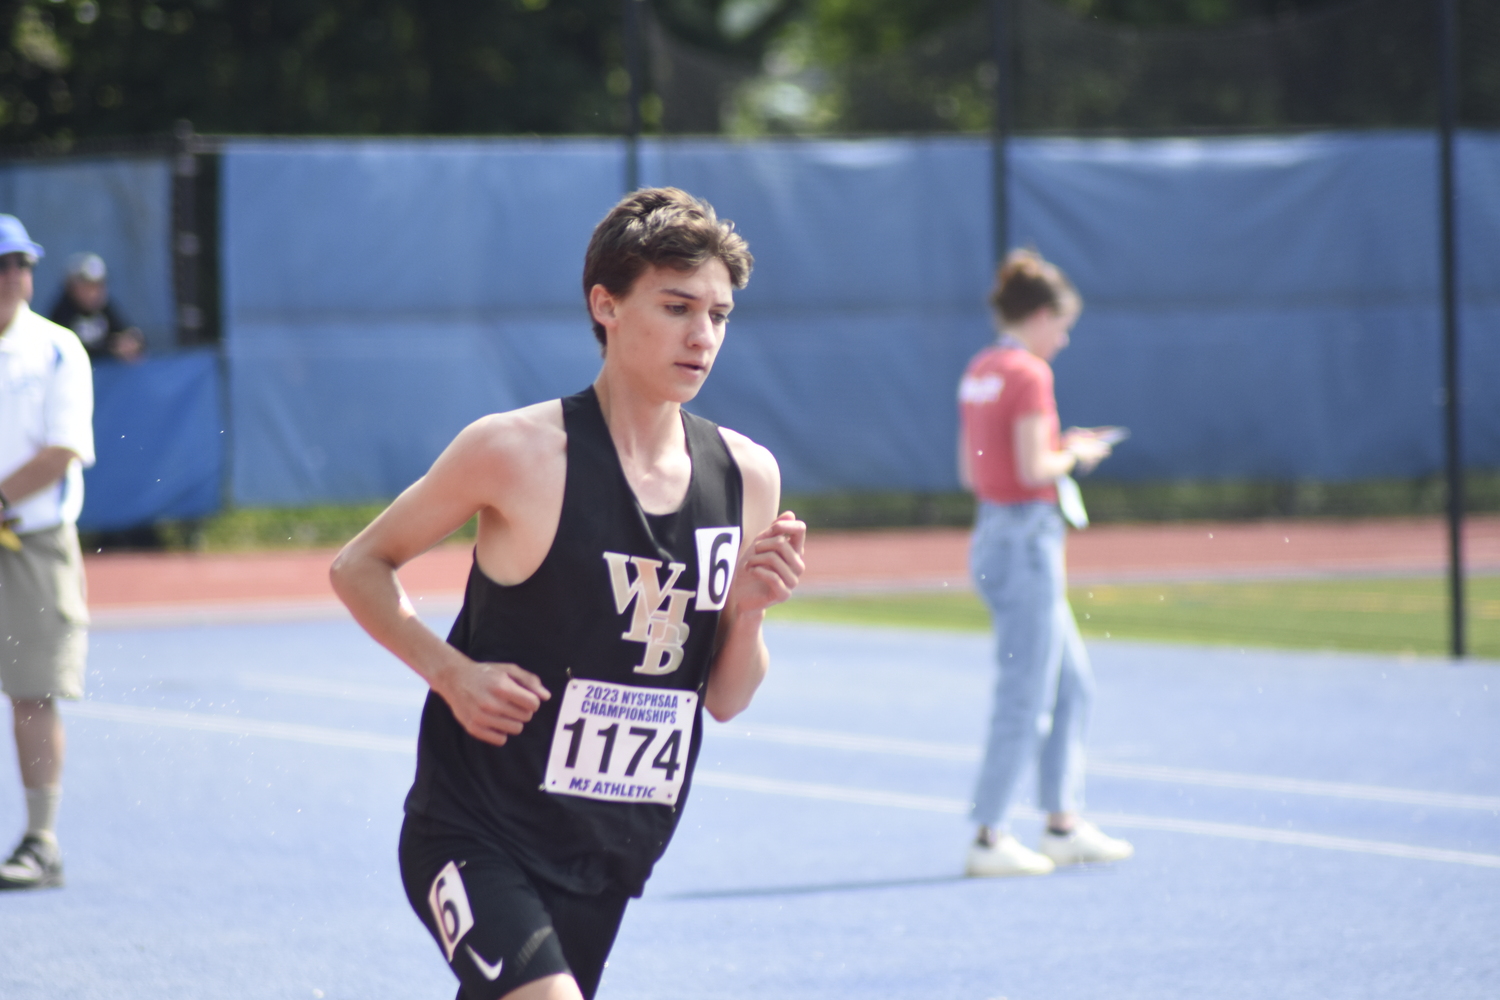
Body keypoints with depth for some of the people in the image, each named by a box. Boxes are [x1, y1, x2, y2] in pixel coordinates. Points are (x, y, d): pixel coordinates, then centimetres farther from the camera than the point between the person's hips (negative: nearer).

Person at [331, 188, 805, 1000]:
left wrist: (747, 612, -11)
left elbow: (724, 701, 9)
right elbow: (358, 566, 0)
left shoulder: (746, 476, 2)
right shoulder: (519, 452, -13)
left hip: (606, 859, 6)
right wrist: (451, 672, -14)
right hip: (476, 834, -6)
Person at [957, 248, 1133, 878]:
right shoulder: (1029, 374, -15)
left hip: (991, 535, 10)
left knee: (1072, 684, 16)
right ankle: (990, 838, -1)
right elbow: (1034, 469, -21)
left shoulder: (979, 373, 12)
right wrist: (1075, 454, -2)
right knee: (1024, 695, -4)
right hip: (1026, 537, -10)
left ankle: (1064, 825, 20)